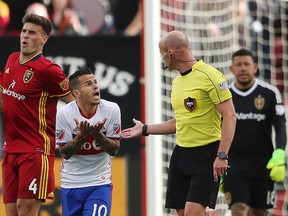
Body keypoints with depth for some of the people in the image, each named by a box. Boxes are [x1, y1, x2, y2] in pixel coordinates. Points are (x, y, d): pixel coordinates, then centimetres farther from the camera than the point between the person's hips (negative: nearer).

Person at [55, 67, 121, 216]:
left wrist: (98, 134, -25)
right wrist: (81, 135, -27)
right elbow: (65, 153, -10)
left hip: (100, 182, -1)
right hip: (71, 183, 1)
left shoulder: (111, 110, -10)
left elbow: (114, 150, -6)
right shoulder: (64, 113, -13)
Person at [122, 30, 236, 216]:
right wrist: (145, 129, 27)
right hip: (181, 152, 8)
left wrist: (222, 155, -22)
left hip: (207, 153, -8)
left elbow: (229, 116, -15)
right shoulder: (177, 82, 13)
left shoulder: (209, 75, -13)